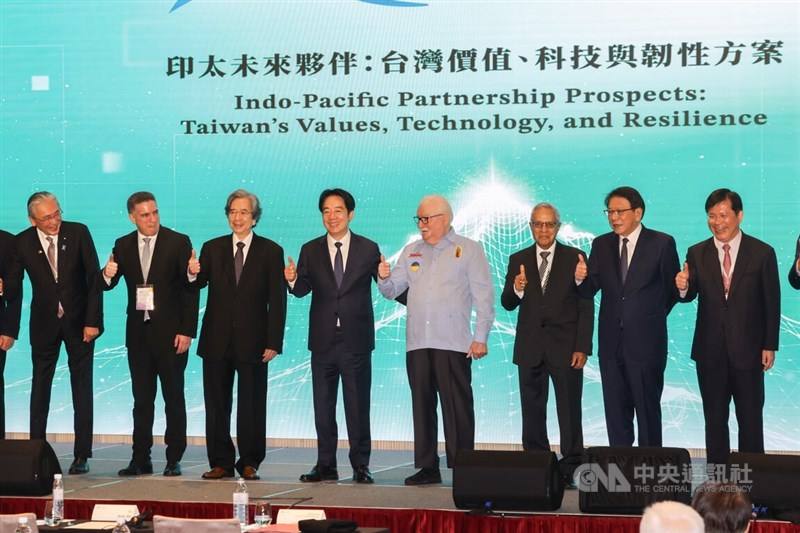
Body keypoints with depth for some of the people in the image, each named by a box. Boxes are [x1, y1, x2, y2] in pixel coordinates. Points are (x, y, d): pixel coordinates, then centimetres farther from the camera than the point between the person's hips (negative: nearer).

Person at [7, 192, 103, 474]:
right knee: (40, 387, 5)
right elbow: (14, 288, -1)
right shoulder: (23, 242, -7)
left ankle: (82, 455, 7)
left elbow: (94, 278, -8)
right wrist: (10, 329, -8)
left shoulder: (79, 233, -10)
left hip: (79, 321, -1)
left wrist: (92, 321, -11)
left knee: (82, 388, 3)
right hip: (44, 323, 1)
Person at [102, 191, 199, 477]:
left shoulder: (178, 242, -4)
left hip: (170, 333, -3)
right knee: (141, 399, 7)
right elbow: (108, 285, 6)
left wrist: (186, 332, -11)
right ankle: (141, 459, 11)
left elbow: (190, 289, -5)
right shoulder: (123, 245, 7)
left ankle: (174, 460, 8)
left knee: (174, 398, 3)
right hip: (138, 332, 3)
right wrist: (107, 275, -19)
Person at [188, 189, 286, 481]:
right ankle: (221, 462, 14)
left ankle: (249, 463, 13)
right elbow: (199, 284, -1)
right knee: (216, 404, 6)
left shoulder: (270, 251, 2)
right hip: (217, 340, 2)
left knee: (251, 406, 3)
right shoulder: (212, 249, 9)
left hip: (252, 341, -2)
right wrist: (193, 274, -25)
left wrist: (274, 342, -8)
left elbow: (277, 300, -2)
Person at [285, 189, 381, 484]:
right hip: (323, 340, 2)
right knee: (323, 406, 7)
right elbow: (302, 289, -1)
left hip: (356, 339, -2)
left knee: (358, 405, 2)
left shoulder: (368, 249, 3)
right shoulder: (310, 251, 7)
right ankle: (326, 465, 14)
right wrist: (293, 280, -22)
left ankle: (360, 465, 8)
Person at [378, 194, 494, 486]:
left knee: (457, 406, -6)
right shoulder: (411, 251, 18)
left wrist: (481, 337, -7)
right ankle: (427, 467, 10)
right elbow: (392, 290, 16)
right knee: (422, 405, 5)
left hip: (453, 342, -5)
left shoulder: (468, 250, 4)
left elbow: (484, 296, 0)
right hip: (417, 342, 5)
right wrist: (384, 278, -7)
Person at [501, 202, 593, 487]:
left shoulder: (574, 258, 2)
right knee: (532, 412, 5)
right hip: (530, 347, 3)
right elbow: (507, 304, 5)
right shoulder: (518, 260, 10)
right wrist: (516, 290, -18)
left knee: (569, 411, -2)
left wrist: (582, 347, -8)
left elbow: (586, 306, 0)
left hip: (565, 346, -3)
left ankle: (570, 470, 3)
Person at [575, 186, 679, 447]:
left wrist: (652, 317, 5)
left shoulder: (662, 243, -4)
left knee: (648, 410, 4)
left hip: (646, 342, -4)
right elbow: (589, 290, 3)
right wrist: (580, 278, -17)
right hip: (611, 343, 4)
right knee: (615, 412, 9)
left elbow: (674, 289, 3)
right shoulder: (601, 245, 7)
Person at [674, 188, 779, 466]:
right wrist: (683, 287, -26)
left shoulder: (762, 253, -4)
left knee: (751, 419, 5)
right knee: (714, 418, 10)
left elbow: (772, 303, -2)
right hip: (710, 350, 2)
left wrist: (769, 346, -5)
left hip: (747, 349, -2)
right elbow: (690, 295, -2)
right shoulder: (696, 254, 2)